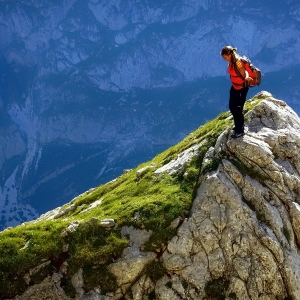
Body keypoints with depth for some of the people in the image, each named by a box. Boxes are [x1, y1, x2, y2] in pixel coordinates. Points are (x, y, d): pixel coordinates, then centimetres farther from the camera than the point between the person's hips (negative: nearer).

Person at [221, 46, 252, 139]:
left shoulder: (238, 62, -26)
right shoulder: (231, 62, -1)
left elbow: (244, 74, -21)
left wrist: (246, 78, -35)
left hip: (242, 88, -9)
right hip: (234, 87, 9)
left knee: (238, 109, -1)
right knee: (232, 107, 18)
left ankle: (240, 131, 14)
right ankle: (238, 125, 39)